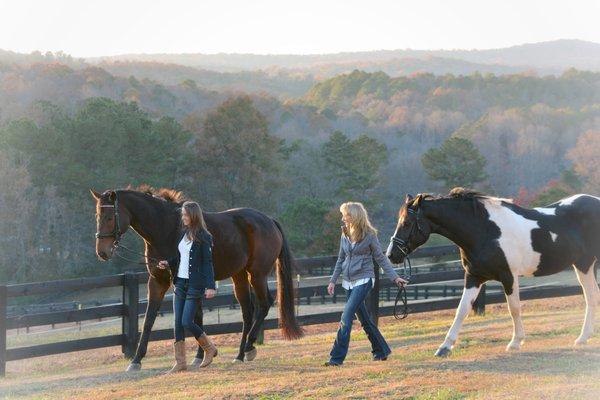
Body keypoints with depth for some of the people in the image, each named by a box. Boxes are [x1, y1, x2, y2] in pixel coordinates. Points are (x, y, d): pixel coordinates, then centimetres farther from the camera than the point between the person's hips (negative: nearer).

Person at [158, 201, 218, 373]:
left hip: (195, 285, -7)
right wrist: (168, 263, 2)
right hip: (180, 283, 7)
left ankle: (210, 348, 15)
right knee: (178, 323, 3)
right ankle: (180, 362, 7)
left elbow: (208, 262, -13)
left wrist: (210, 286, -21)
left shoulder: (203, 237, -10)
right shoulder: (184, 234, 12)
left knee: (187, 322, -9)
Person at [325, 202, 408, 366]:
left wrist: (394, 277, -7)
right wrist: (333, 280, 13)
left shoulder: (369, 235, -9)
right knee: (364, 318, 12)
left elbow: (381, 258, -3)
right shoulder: (345, 235, 7)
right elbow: (341, 260, 16)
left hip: (363, 280, -6)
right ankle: (381, 351, 26)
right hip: (348, 281, 6)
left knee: (346, 317, -15)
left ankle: (337, 357, -15)